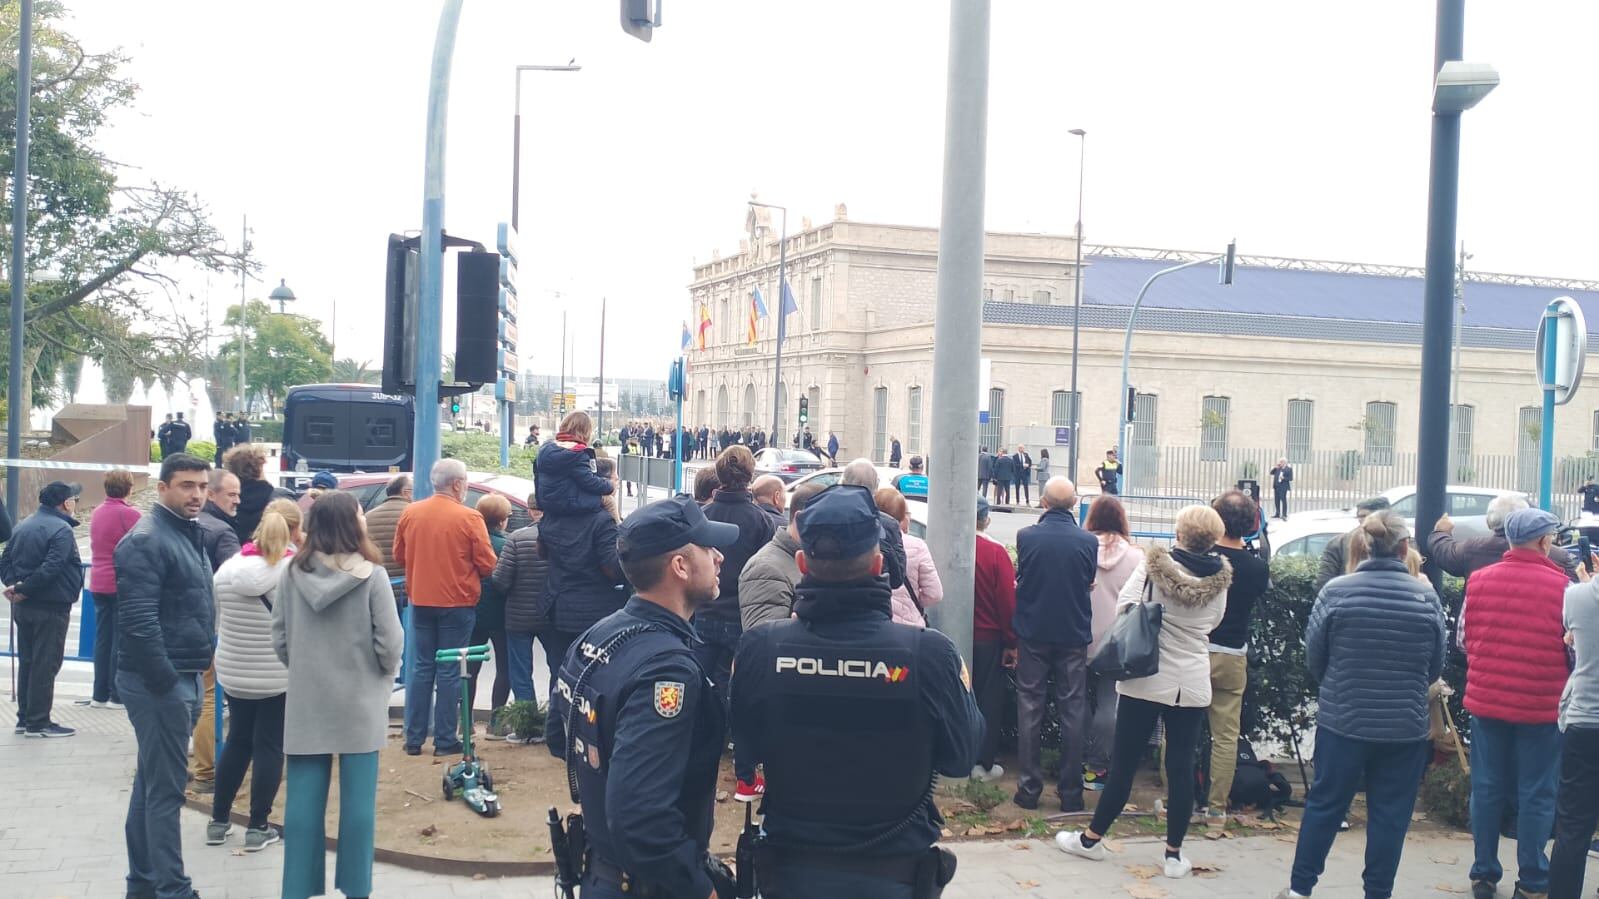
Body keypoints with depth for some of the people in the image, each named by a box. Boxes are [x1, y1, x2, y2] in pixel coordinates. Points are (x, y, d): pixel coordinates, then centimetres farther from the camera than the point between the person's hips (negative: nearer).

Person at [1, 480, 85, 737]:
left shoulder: (23, 525, 11)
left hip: (22, 607, 8)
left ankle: (24, 717, 21)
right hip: (51, 607, -8)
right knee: (46, 665, -3)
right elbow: (51, 568, -25)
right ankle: (38, 722, 0)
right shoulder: (61, 529, -16)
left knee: (26, 662, 16)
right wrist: (24, 589, -16)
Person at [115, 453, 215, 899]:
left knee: (152, 782, 15)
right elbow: (139, 621, -23)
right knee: (166, 788, -6)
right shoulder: (146, 541, -15)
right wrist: (166, 681, -21)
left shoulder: (188, 534, 15)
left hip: (183, 677, 9)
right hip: (159, 680, -9)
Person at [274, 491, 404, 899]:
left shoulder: (293, 573, -2)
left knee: (304, 798, 7)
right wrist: (385, 673, 10)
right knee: (357, 799, 5)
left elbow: (279, 638, 3)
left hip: (306, 700, 3)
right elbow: (390, 642, -11)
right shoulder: (370, 575, -12)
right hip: (359, 702, -3)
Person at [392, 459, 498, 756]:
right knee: (449, 672, 3)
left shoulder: (410, 513, -1)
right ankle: (445, 740, 6)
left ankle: (414, 739, 14)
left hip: (420, 601, 4)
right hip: (457, 602, -4)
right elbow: (487, 564, -11)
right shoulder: (469, 517, -13)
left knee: (421, 668, 12)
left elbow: (399, 555, 11)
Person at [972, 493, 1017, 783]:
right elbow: (1008, 600, -10)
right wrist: (1011, 643, -3)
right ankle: (984, 762, 11)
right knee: (988, 699, 8)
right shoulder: (996, 552, -12)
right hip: (988, 638, -2)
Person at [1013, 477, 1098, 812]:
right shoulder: (1088, 541, -10)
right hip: (1074, 634, 0)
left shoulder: (1026, 536, -10)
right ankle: (1071, 792, 10)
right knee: (1073, 713, 7)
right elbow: (1089, 583, 5)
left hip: (1032, 633, 0)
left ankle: (1029, 788, 9)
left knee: (1030, 710, 8)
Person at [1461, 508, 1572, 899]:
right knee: (1536, 794, 7)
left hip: (1486, 701, 4)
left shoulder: (1479, 581, -1)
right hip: (1541, 706, -3)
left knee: (1486, 789, 13)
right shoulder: (1561, 587, -12)